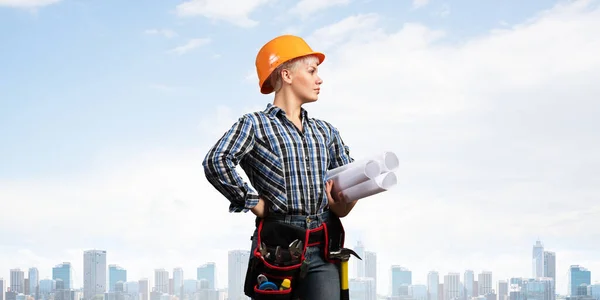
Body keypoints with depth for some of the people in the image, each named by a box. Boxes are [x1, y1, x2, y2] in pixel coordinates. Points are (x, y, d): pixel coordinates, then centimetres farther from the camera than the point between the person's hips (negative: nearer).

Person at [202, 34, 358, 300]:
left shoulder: (325, 131, 21)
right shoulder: (255, 124, 2)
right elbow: (216, 162, -13)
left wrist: (342, 205, -2)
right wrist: (255, 204, -11)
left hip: (321, 249, 4)